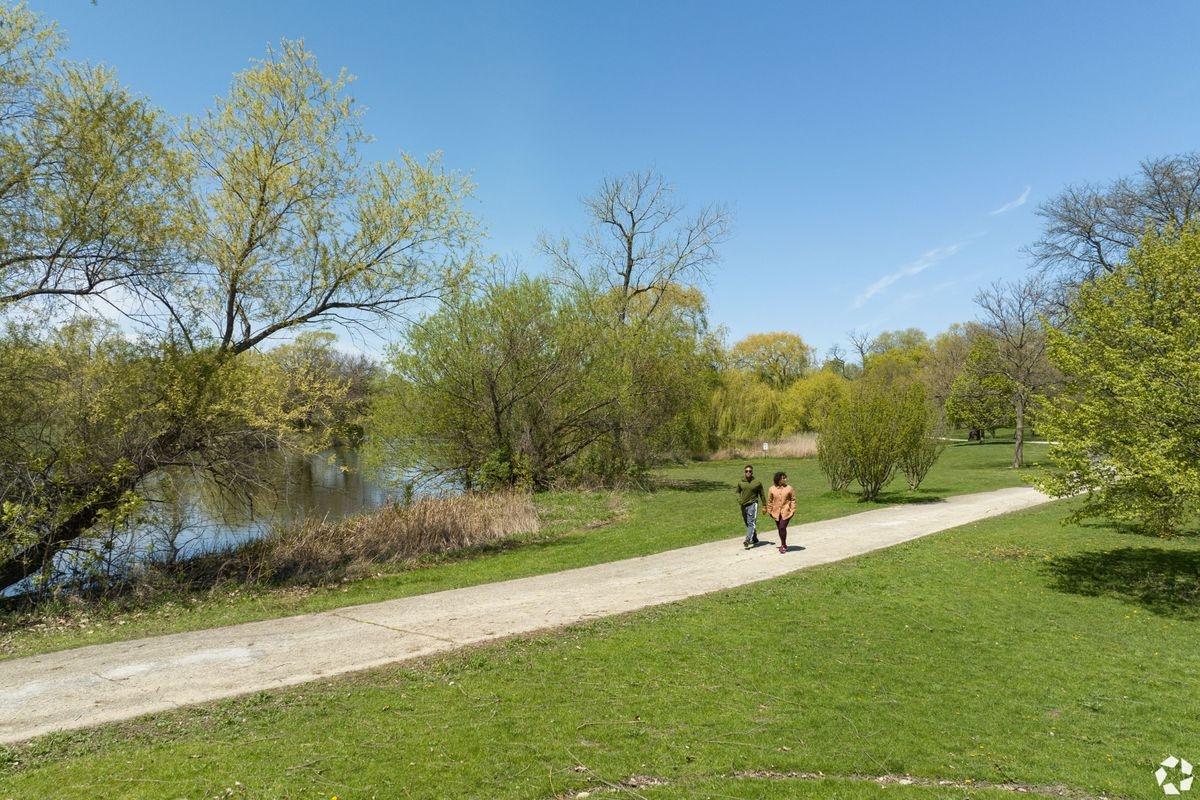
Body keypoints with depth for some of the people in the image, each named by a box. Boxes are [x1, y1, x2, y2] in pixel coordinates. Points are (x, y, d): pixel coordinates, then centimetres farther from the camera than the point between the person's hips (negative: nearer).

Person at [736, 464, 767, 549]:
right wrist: (739, 499, -4)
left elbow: (762, 494, 5)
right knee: (747, 524, 13)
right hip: (744, 505, 5)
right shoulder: (740, 482, 3)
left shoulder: (757, 482, -4)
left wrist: (764, 506, 7)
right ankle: (755, 540, 28)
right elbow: (738, 492, 16)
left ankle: (748, 540, -23)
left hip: (753, 504, -5)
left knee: (751, 523, -15)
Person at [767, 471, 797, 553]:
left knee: (782, 528, -13)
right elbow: (769, 501, 8)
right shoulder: (772, 489, 1)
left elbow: (793, 500, 3)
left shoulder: (789, 488, -1)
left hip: (786, 512, -3)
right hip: (776, 512, 3)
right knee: (779, 529, 11)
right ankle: (783, 545, 27)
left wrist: (792, 510, -4)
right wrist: (769, 511, 6)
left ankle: (783, 545, 0)